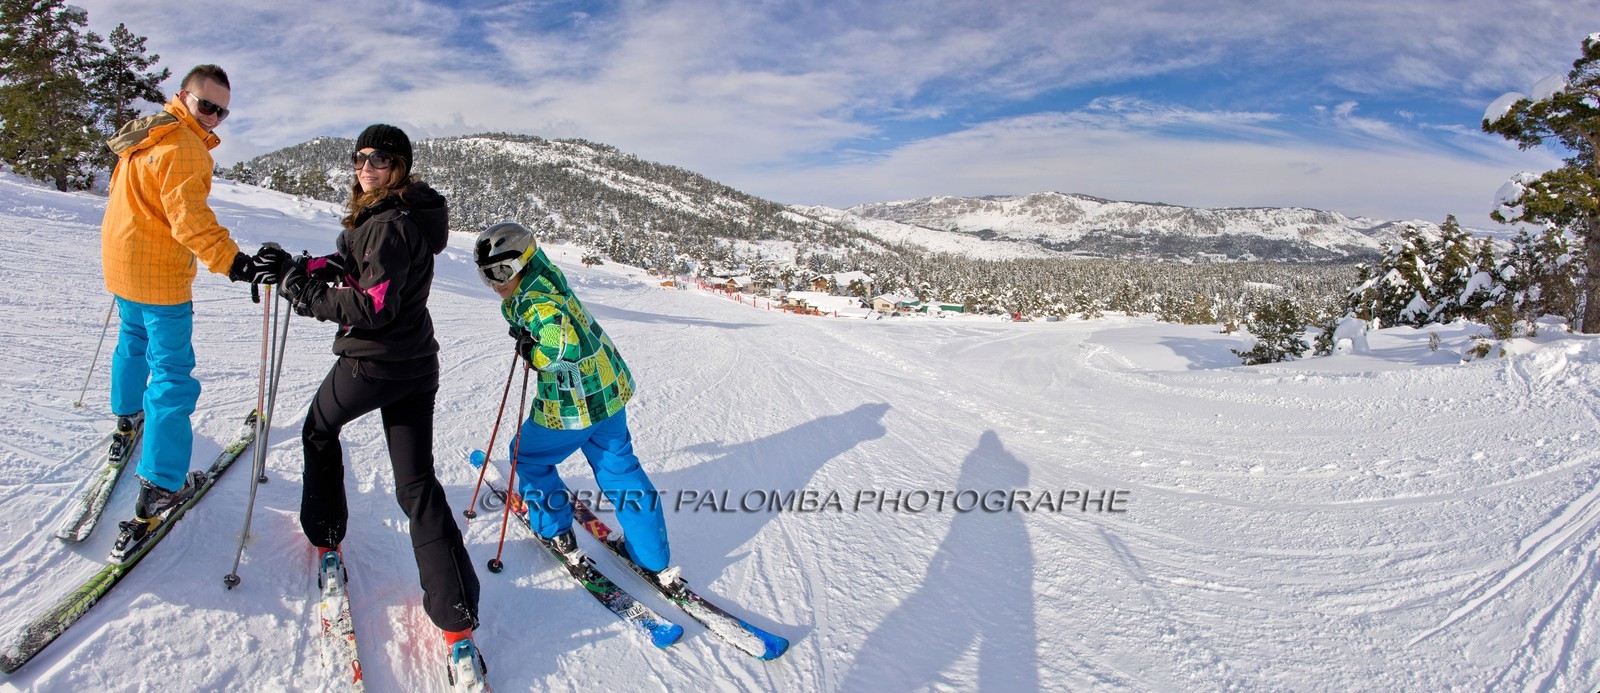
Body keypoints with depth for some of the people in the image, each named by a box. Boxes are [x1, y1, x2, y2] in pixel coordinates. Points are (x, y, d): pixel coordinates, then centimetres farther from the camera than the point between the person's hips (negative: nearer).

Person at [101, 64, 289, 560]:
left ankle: (127, 418, 58)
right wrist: (236, 264, -44)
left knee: (135, 339, 33)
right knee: (172, 375, -7)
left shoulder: (144, 136, 11)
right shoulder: (184, 148, -20)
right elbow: (190, 218, -33)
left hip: (120, 267, 10)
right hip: (161, 278, -10)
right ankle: (160, 490, -8)